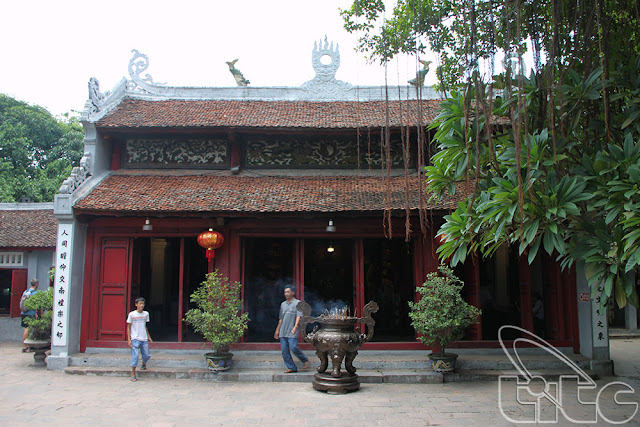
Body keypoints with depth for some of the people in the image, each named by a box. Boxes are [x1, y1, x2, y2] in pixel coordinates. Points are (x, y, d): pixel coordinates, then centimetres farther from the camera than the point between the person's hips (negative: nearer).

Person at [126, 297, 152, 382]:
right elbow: (128, 327, 0)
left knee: (147, 355, 4)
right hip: (135, 339, -4)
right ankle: (133, 374, 4)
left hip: (144, 339, 4)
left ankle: (144, 364, 37)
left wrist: (149, 337, 19)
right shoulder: (132, 314, -3)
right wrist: (129, 339, -7)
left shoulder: (146, 314, 9)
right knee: (135, 356, -7)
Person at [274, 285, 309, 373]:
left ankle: (305, 360, 8)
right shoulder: (283, 304, 18)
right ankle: (291, 367, 10)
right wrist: (277, 330, 22)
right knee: (284, 350, 1)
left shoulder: (297, 303, 0)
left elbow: (299, 316, -11)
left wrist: (295, 326, -25)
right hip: (282, 332, 6)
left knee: (293, 347, -16)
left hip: (292, 332, -6)